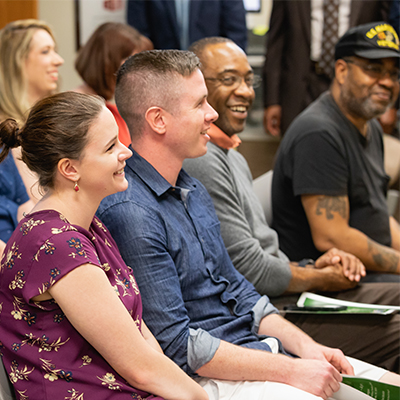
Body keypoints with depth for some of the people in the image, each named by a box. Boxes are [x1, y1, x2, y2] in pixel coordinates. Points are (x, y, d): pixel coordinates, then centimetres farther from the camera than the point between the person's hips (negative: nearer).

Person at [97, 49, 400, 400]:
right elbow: (176, 344, -21)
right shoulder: (128, 213, -19)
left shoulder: (193, 190, 13)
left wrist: (305, 346, 4)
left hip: (259, 348, 9)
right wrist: (290, 371, -17)